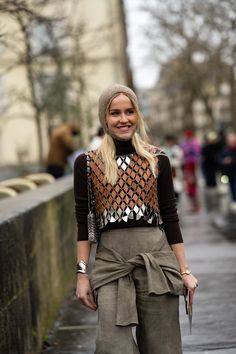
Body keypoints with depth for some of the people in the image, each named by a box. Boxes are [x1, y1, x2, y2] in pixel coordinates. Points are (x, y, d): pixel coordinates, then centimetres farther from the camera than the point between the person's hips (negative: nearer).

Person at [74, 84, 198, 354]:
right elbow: (83, 222, 5)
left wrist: (184, 270, 5)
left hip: (156, 257, 1)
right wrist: (82, 274, -1)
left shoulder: (157, 160, 7)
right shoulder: (87, 163, 5)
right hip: (110, 260, -1)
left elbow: (170, 218, 8)